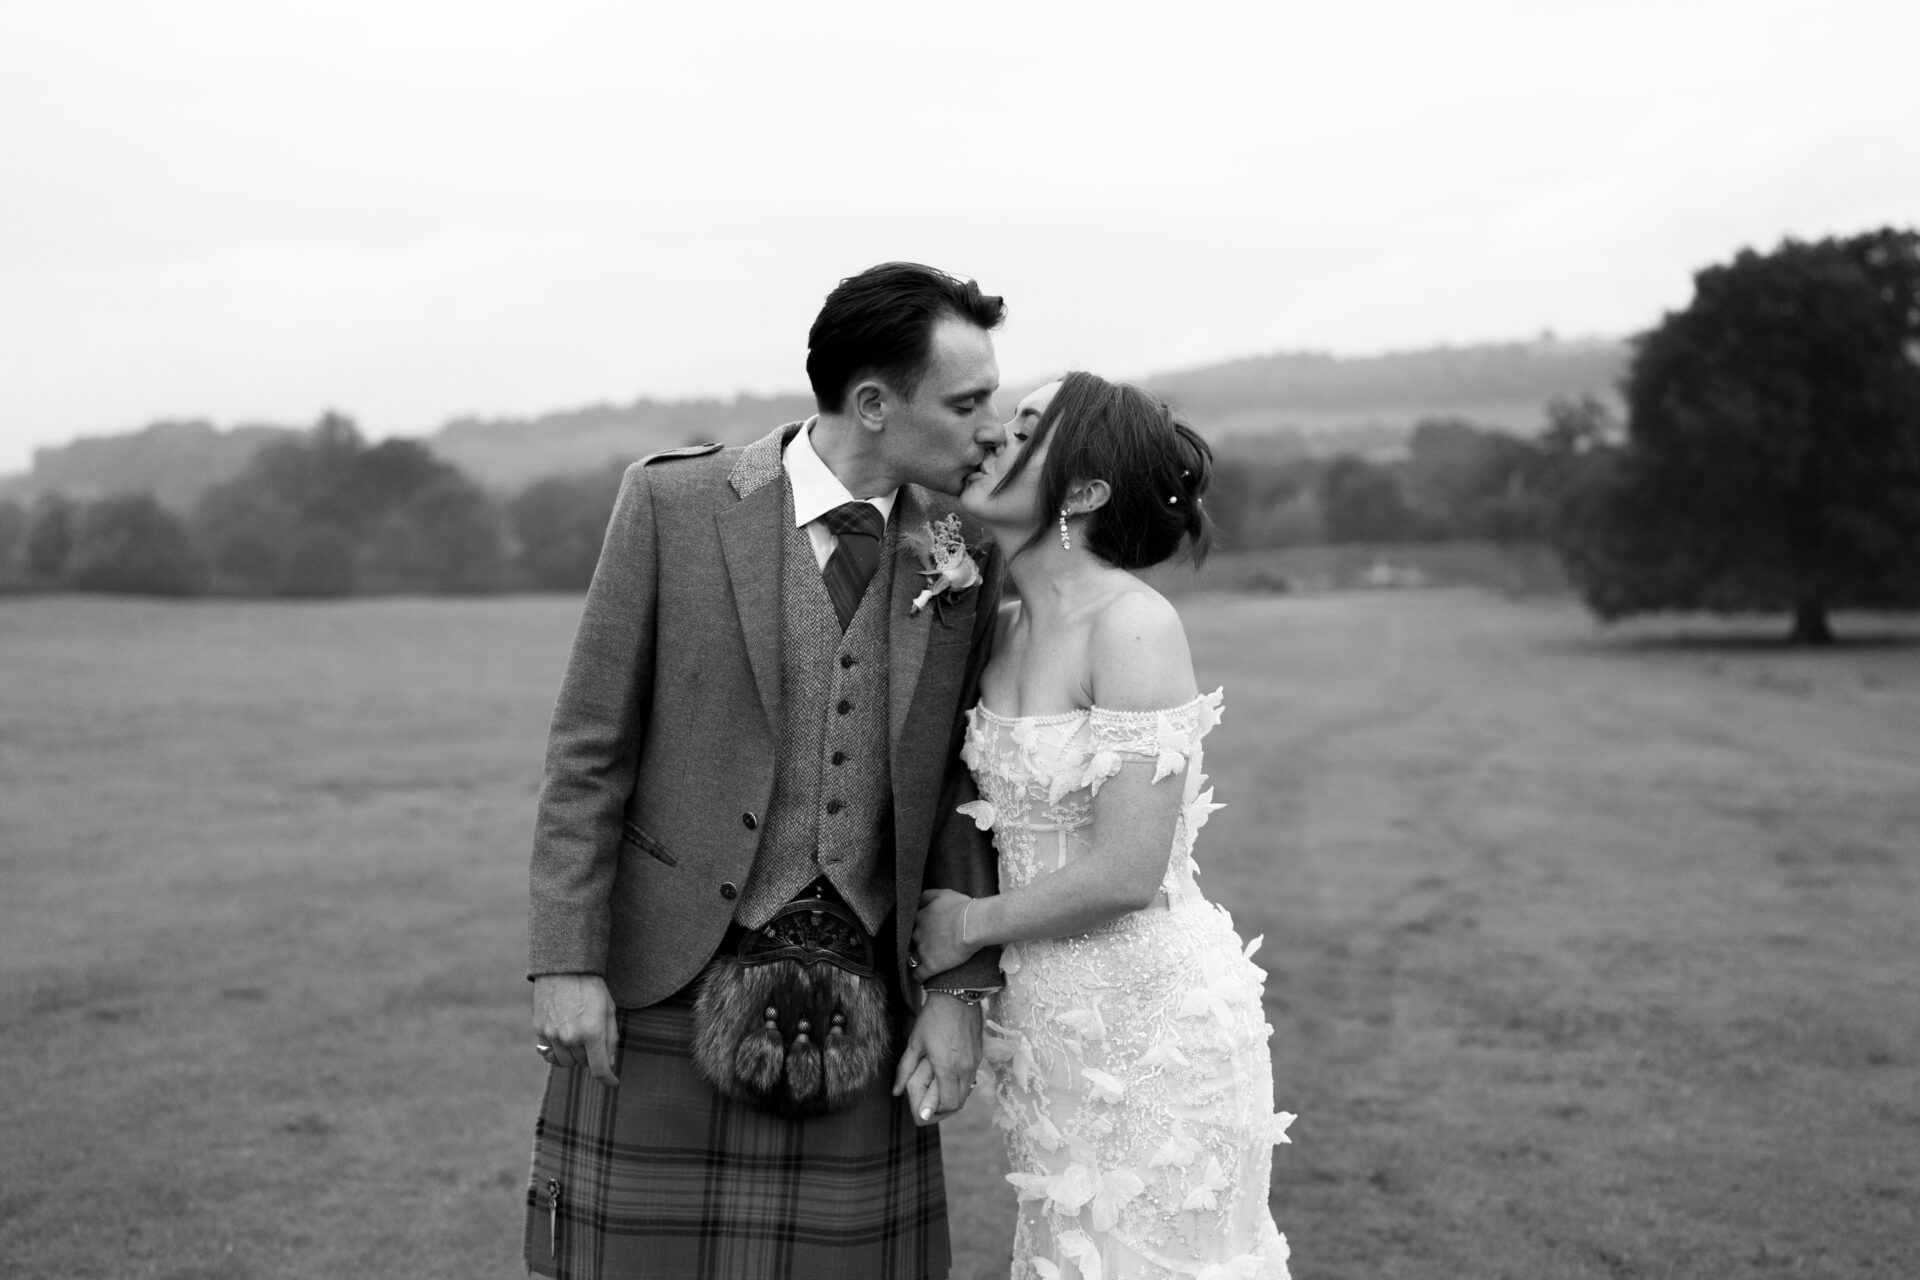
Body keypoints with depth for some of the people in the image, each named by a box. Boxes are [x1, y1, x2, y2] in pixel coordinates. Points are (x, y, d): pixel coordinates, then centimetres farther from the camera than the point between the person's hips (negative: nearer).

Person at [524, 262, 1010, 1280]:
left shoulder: (964, 556, 2)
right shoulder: (672, 502, -6)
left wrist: (957, 990, -1)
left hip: (861, 990, 3)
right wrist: (565, 963, -8)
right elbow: (589, 748, -4)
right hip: (670, 973, -2)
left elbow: (958, 787, 7)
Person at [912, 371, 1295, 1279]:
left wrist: (970, 925, -10)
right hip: (1049, 1025, 7)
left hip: (1155, 1027, -7)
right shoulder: (1003, 630, 5)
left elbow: (1126, 872, -23)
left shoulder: (1133, 625, -19)